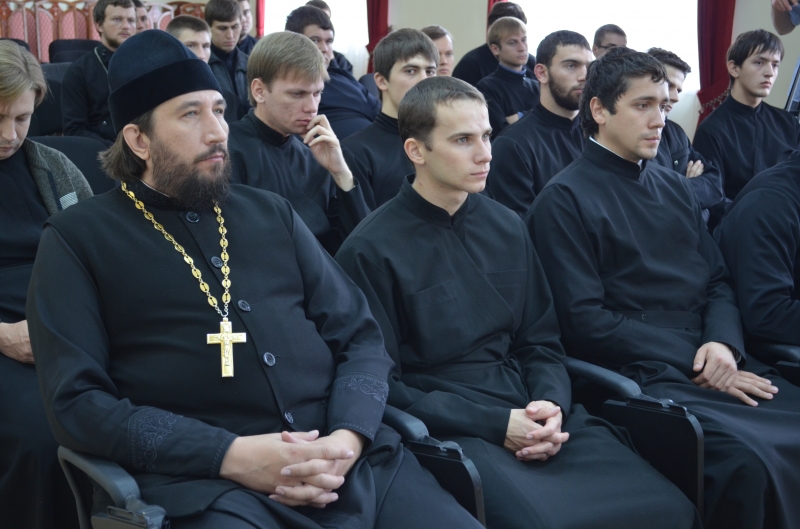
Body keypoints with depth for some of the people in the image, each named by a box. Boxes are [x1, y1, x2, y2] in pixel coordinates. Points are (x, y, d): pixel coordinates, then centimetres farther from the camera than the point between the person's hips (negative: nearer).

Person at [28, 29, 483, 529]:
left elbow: (359, 334, 13)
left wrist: (348, 438, -7)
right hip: (208, 480, -3)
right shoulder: (78, 239, 6)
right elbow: (75, 399, -3)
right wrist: (229, 455, -14)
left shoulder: (272, 213, 17)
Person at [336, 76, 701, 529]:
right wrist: (496, 424, -14)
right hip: (448, 431, -5)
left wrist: (551, 407, -5)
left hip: (533, 416, 6)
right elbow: (383, 385, -6)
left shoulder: (508, 228, 13)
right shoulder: (371, 251, -5)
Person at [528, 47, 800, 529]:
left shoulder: (676, 188, 19)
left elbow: (718, 282, 16)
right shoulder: (566, 199, -3)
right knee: (746, 462, -30)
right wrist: (693, 364, -13)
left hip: (716, 365, 7)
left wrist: (724, 344, -6)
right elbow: (584, 321, -10)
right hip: (639, 377, -7)